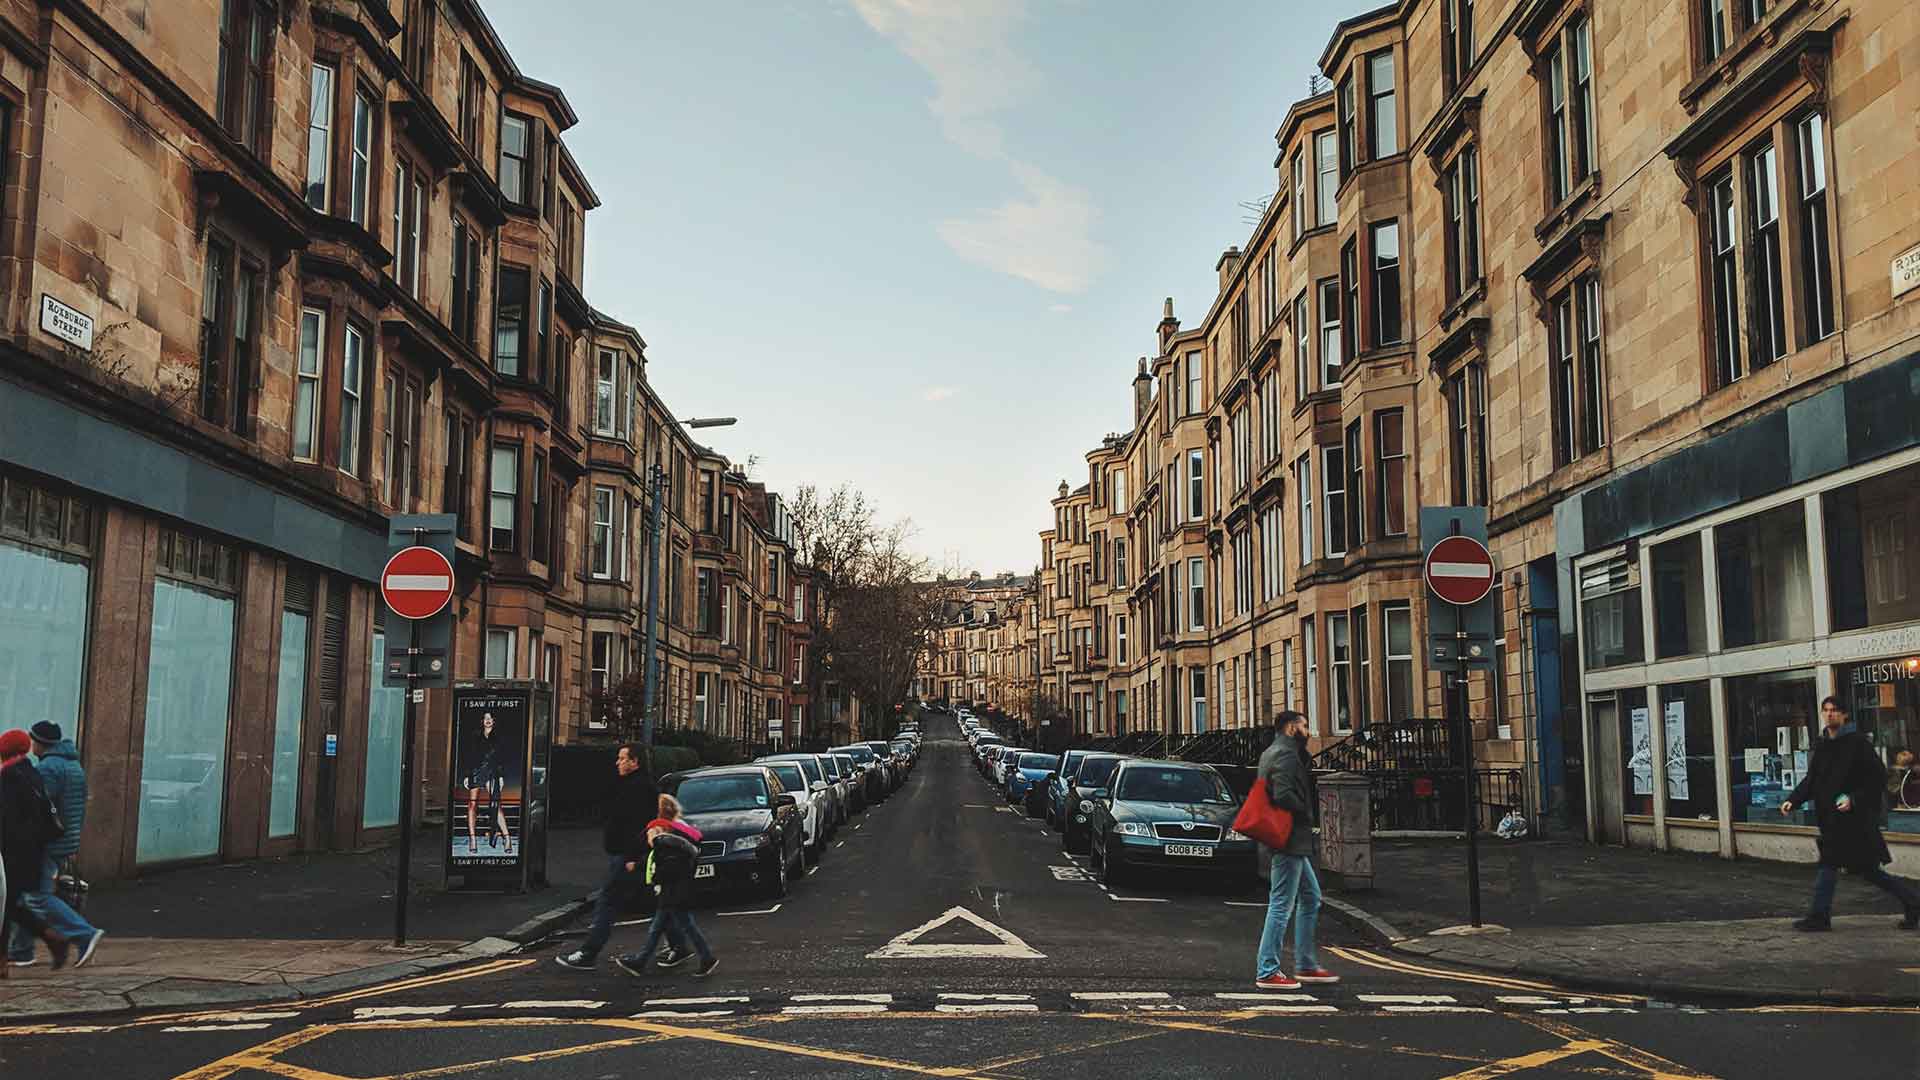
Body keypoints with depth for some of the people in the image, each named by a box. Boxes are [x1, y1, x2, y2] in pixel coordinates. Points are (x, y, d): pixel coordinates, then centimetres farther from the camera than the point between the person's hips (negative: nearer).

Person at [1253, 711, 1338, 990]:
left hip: (1294, 843, 11)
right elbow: (1283, 796, -26)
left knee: (1310, 898, 17)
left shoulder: (1272, 753, 18)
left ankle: (1305, 965, 23)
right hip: (1287, 841, -11)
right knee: (1282, 905, -7)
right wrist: (1308, 815, -11)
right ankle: (1267, 972, -3)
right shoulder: (1286, 755, -14)